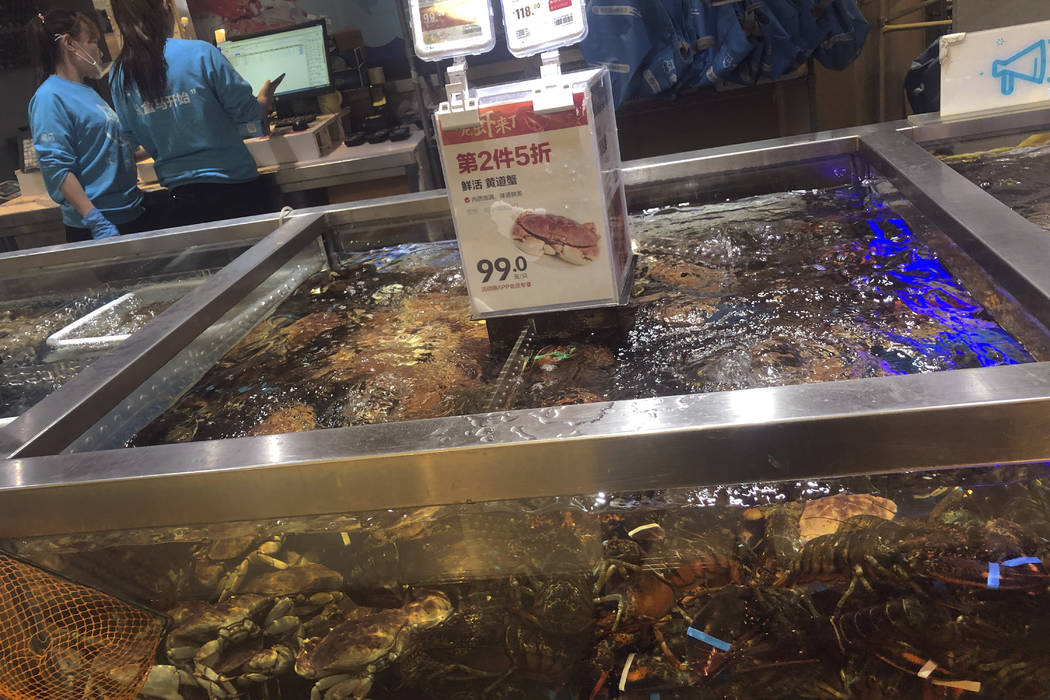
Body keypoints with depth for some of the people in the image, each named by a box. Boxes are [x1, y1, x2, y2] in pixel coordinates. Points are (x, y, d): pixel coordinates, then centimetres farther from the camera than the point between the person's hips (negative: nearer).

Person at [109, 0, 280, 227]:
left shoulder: (118, 78, 2)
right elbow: (247, 112, -7)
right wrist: (266, 98, 16)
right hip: (233, 184, -5)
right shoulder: (200, 53, -13)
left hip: (182, 194, 5)